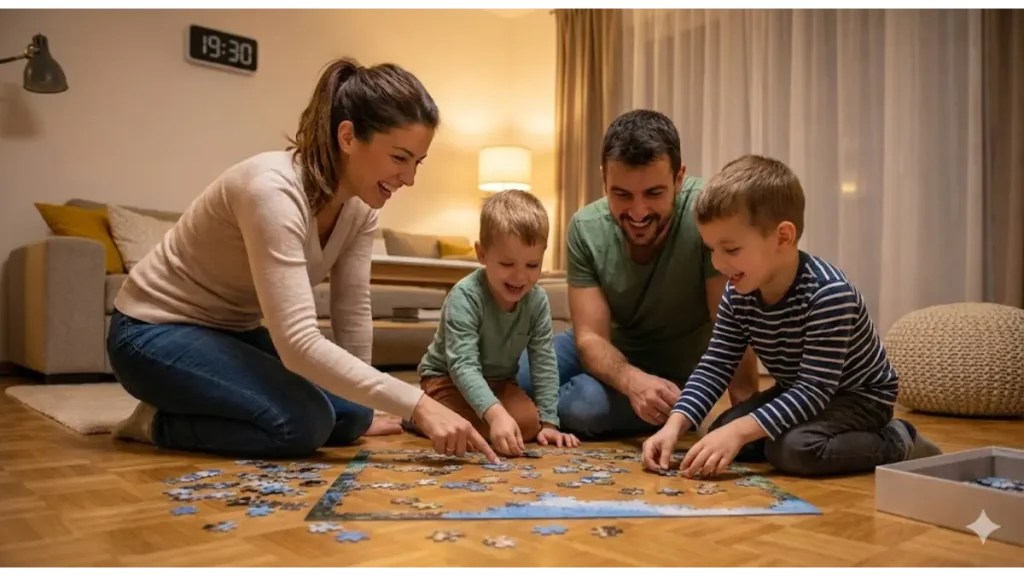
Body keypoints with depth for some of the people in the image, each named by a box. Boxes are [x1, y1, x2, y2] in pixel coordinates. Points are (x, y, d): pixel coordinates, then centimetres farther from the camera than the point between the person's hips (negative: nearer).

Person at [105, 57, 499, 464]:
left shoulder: (361, 205, -8)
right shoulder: (274, 190, -34)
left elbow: (353, 312, -1)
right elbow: (298, 344, -39)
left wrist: (363, 407, 3)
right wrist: (417, 405, -40)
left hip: (235, 331, 8)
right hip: (156, 331, -8)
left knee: (350, 416, -2)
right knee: (303, 422, -27)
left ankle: (192, 405, 15)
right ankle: (160, 422, -1)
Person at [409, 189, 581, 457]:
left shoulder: (537, 300, -14)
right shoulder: (465, 297, -29)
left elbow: (544, 362, -9)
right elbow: (463, 365, -36)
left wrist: (548, 422, -14)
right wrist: (495, 413, -50)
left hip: (499, 382, 6)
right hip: (448, 379, -5)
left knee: (529, 423, -19)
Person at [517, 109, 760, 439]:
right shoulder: (585, 229, -18)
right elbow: (590, 338, -19)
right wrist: (632, 381, -40)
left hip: (676, 370, -3)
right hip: (611, 350, 3)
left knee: (586, 405, -29)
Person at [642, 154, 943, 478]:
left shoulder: (828, 293, -34)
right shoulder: (738, 294, -13)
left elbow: (815, 390, -35)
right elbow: (714, 366, -12)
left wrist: (740, 430, -44)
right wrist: (675, 424, -27)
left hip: (860, 394, -7)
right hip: (798, 393, 7)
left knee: (791, 449, -31)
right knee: (721, 435, -8)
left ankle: (897, 445, -5)